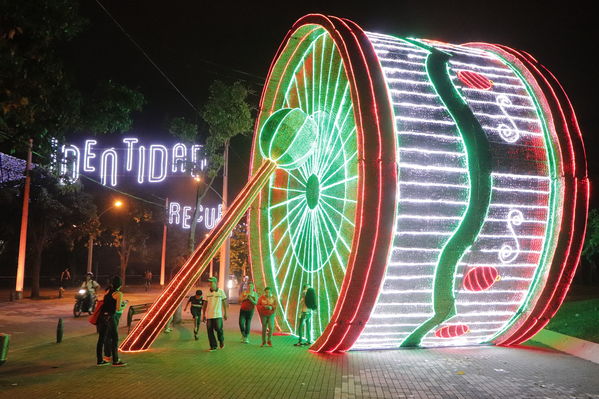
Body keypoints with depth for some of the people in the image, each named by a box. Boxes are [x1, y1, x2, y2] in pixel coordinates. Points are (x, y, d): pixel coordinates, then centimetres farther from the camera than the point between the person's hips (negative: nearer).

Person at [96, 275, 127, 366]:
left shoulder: (108, 291, 11)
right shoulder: (119, 294, -10)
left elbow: (108, 303, 13)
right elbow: (118, 309, -14)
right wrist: (124, 306, 6)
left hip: (102, 316, 7)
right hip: (110, 318, -7)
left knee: (101, 338, 12)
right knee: (115, 339, 4)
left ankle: (100, 360, 20)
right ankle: (115, 361, 9)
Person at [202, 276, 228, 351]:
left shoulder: (221, 292, -1)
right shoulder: (207, 292, 4)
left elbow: (224, 302, 4)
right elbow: (205, 304, 9)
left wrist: (225, 313, 3)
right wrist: (204, 315, 7)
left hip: (218, 315, -3)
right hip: (209, 315, 3)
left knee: (218, 329, -10)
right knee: (210, 330, 0)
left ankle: (221, 341, 20)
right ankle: (213, 346, 11)